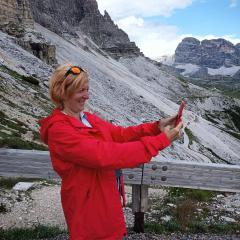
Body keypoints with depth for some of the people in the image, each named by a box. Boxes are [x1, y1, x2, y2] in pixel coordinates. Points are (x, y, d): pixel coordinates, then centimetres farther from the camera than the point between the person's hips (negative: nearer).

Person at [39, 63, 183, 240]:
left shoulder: (89, 119, 3)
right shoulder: (59, 130, -24)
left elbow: (120, 134, 0)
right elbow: (105, 154, -32)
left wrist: (156, 127, -17)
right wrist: (161, 140, -31)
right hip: (89, 208, -7)